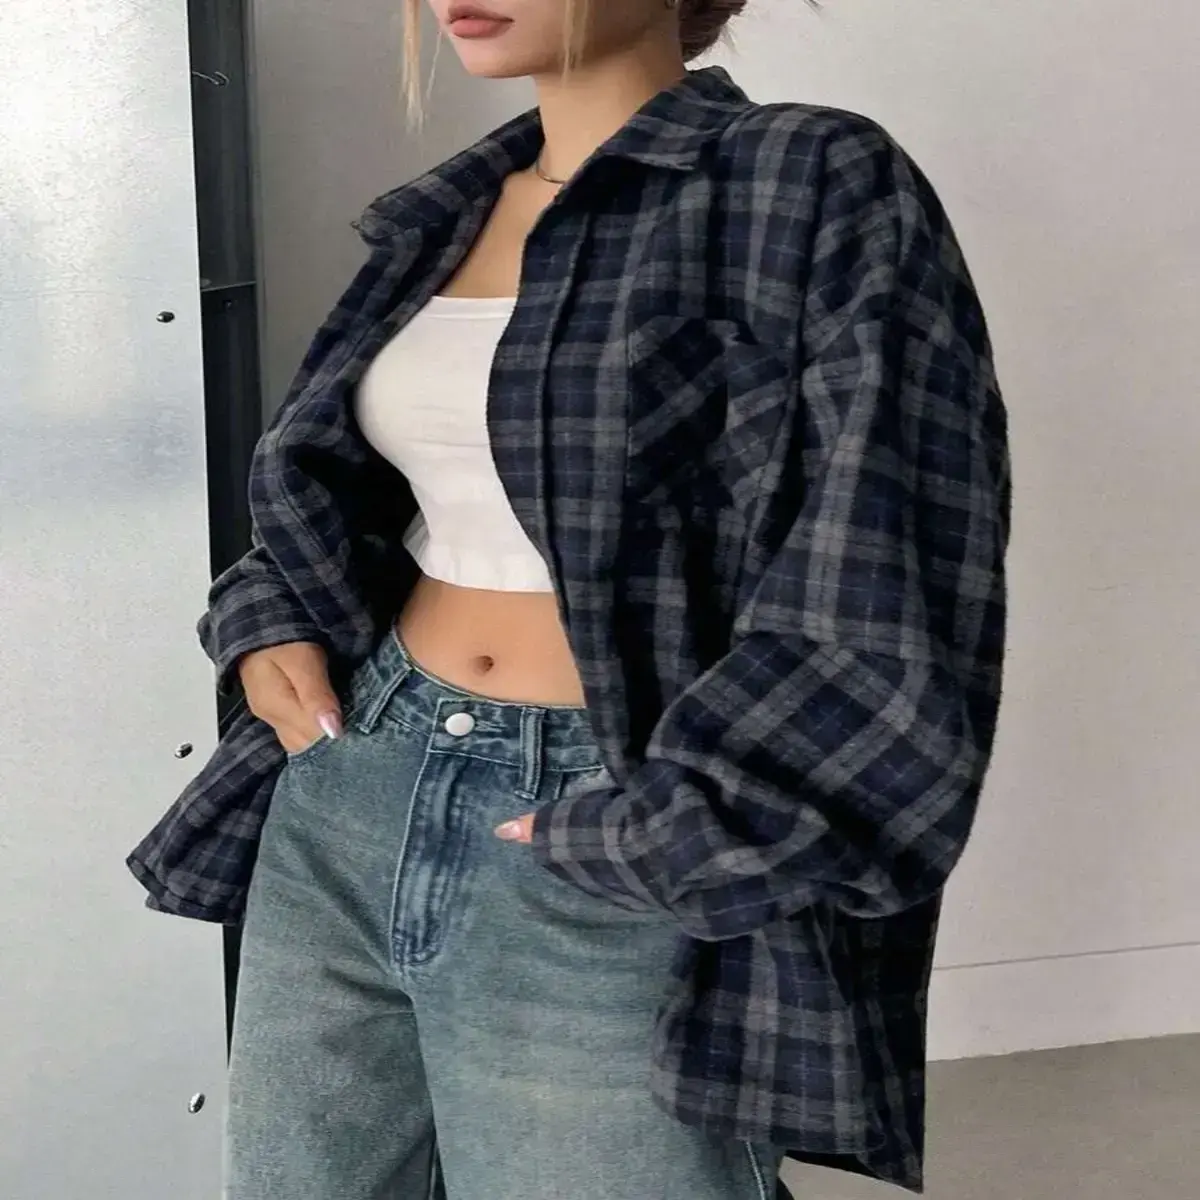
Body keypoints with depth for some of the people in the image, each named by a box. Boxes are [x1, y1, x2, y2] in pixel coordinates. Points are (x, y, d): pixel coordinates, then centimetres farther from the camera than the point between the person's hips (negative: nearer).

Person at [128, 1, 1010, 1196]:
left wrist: (664, 840, -17)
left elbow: (890, 617, -16)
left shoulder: (821, 191, -9)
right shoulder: (440, 213, 11)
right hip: (341, 817, 7)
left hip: (614, 903, -6)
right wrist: (267, 624, 7)